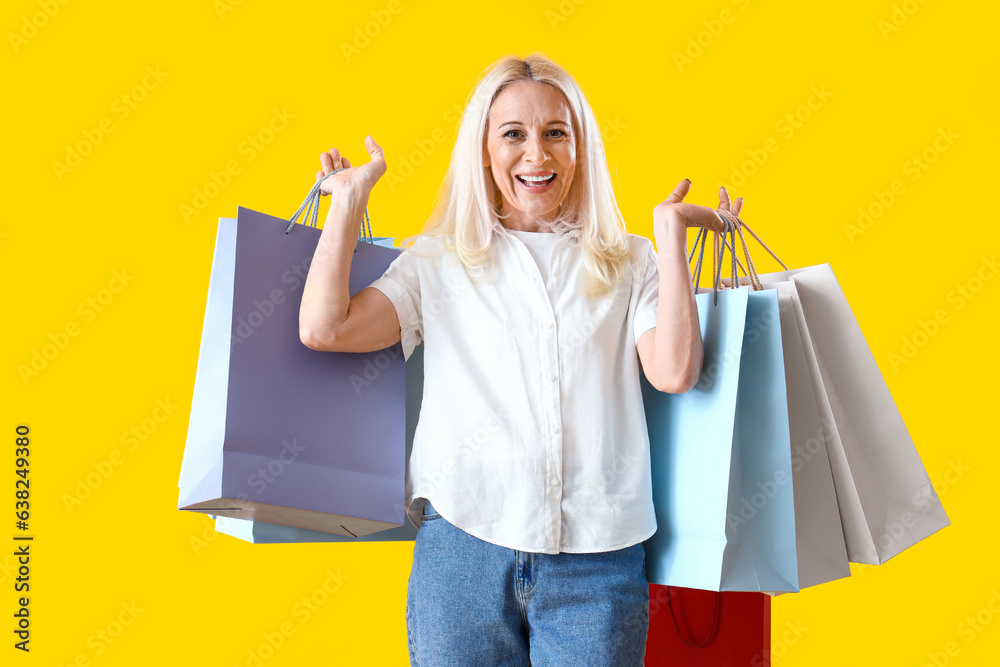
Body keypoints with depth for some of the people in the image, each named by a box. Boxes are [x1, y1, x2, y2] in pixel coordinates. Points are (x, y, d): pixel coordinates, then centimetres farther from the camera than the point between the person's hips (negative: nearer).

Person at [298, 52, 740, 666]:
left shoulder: (628, 263, 10)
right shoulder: (438, 261, 10)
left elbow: (675, 373, -6)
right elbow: (325, 327, -4)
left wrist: (670, 231, -1)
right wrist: (350, 198, 6)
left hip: (597, 553, 0)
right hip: (463, 543, 0)